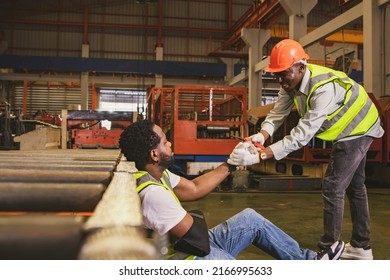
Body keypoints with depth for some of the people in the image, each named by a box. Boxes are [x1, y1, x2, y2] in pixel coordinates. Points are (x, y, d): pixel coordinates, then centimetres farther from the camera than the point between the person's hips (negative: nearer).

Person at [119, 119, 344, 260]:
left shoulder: (156, 175, 1)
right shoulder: (152, 193, -30)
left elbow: (194, 188, 7)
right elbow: (197, 236, -24)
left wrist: (231, 164, 5)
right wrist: (197, 218, -3)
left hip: (197, 247, 10)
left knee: (249, 218, 10)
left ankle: (308, 259, 21)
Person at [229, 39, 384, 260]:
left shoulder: (325, 89, -39)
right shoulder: (292, 82, -13)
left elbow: (302, 135, -42)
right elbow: (277, 114, -14)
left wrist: (259, 156, -47)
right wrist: (261, 136, -35)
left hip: (358, 130, -9)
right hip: (349, 130, 9)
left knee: (333, 187, -10)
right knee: (354, 186, 16)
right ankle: (361, 247, 31)